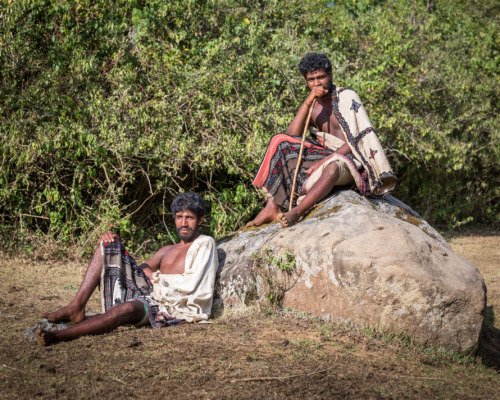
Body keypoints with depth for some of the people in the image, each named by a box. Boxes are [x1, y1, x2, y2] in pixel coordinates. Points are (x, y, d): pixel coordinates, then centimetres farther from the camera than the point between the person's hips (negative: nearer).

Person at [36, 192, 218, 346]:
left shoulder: (204, 244, 4)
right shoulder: (167, 250, 27)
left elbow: (190, 285, -8)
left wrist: (155, 277, 0)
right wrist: (112, 242, 7)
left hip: (168, 307, -8)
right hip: (145, 293, 8)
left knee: (126, 308, -41)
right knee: (108, 245, 2)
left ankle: (57, 336, -49)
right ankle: (76, 307, -14)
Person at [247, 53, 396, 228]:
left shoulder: (347, 97, -5)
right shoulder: (312, 105, 11)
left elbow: (355, 140, -14)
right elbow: (291, 135, -5)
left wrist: (323, 161, -22)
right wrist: (308, 101, -14)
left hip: (348, 159, -6)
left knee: (332, 167, -41)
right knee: (280, 143, -10)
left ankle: (296, 212, -50)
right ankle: (271, 207, -22)